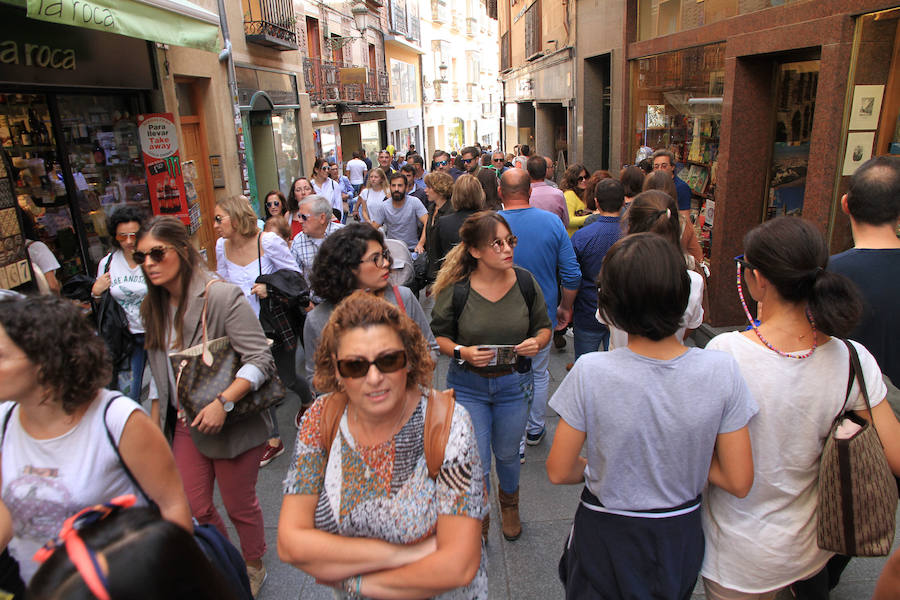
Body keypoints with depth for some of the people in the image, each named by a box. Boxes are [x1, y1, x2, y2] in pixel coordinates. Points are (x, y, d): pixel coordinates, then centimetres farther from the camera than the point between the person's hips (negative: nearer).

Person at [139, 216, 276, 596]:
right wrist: (158, 417, 17)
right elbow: (159, 371, 16)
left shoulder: (223, 297, -19)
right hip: (185, 424, 6)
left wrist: (223, 402, -31)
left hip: (232, 423, -6)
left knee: (239, 505, 12)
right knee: (193, 507, 13)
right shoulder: (153, 308, 4)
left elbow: (260, 359, -23)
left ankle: (253, 567, 39)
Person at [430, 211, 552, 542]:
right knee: (475, 462, 4)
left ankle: (509, 502, 56)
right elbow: (438, 334, -5)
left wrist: (537, 341, -18)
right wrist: (463, 351, -23)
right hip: (468, 385, -2)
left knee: (507, 454, 21)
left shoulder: (526, 283, -8)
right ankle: (478, 517, 37)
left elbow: (544, 326, 4)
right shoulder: (456, 291, -16)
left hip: (514, 384, 2)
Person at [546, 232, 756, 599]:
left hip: (606, 539, -2)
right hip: (680, 538, 3)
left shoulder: (590, 373, -26)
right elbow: (739, 482, -12)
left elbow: (558, 472, -15)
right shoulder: (722, 372, -20)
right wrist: (685, 461, 3)